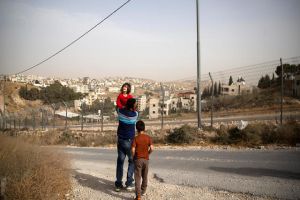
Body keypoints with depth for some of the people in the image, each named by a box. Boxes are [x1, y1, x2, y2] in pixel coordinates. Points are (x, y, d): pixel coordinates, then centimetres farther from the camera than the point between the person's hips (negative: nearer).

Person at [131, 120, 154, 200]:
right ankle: (143, 191, 36)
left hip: (138, 159, -3)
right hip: (146, 159, 3)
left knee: (138, 178, -2)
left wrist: (133, 157, 2)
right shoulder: (148, 137, -3)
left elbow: (133, 150, -15)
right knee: (145, 176, 20)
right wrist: (147, 153, 9)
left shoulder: (136, 138, -10)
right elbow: (151, 149, -9)